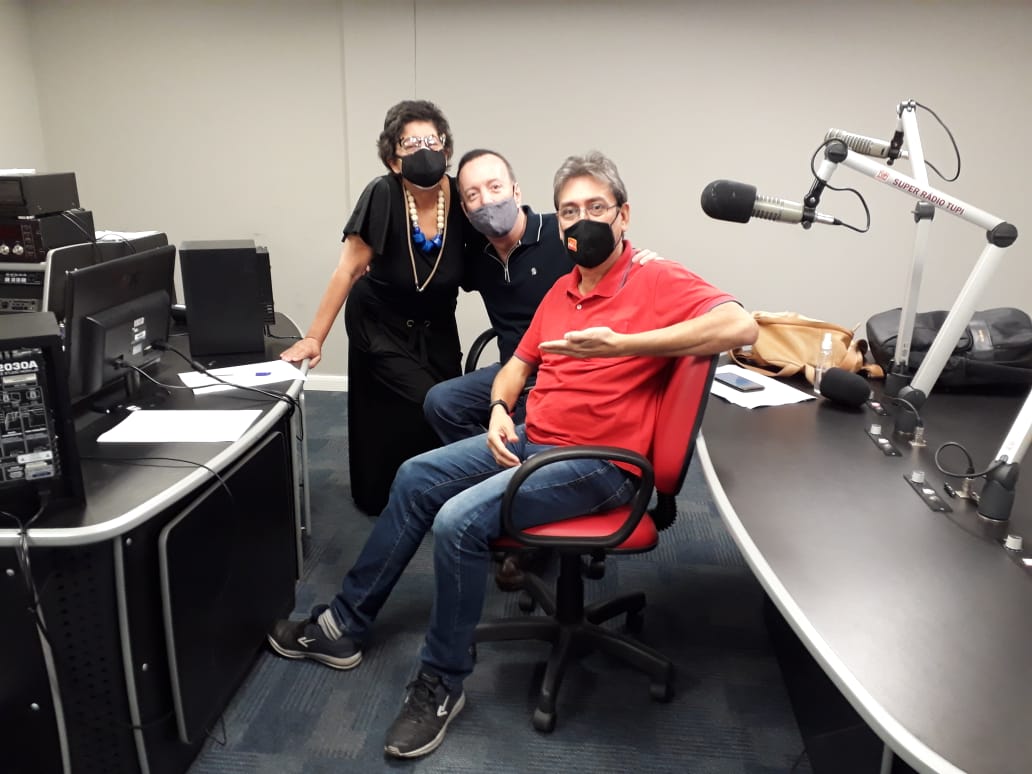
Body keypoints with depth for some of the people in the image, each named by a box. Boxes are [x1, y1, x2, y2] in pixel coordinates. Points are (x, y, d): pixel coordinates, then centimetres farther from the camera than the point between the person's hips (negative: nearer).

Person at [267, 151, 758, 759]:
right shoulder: (563, 290, 12)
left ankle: (442, 685, -1)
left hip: (597, 463, -8)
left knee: (459, 521, -23)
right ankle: (345, 625, 19)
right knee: (416, 478, 6)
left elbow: (740, 326, -29)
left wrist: (622, 344, -30)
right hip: (530, 438, 9)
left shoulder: (659, 281, -12)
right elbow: (518, 364, 19)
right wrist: (500, 411, -3)